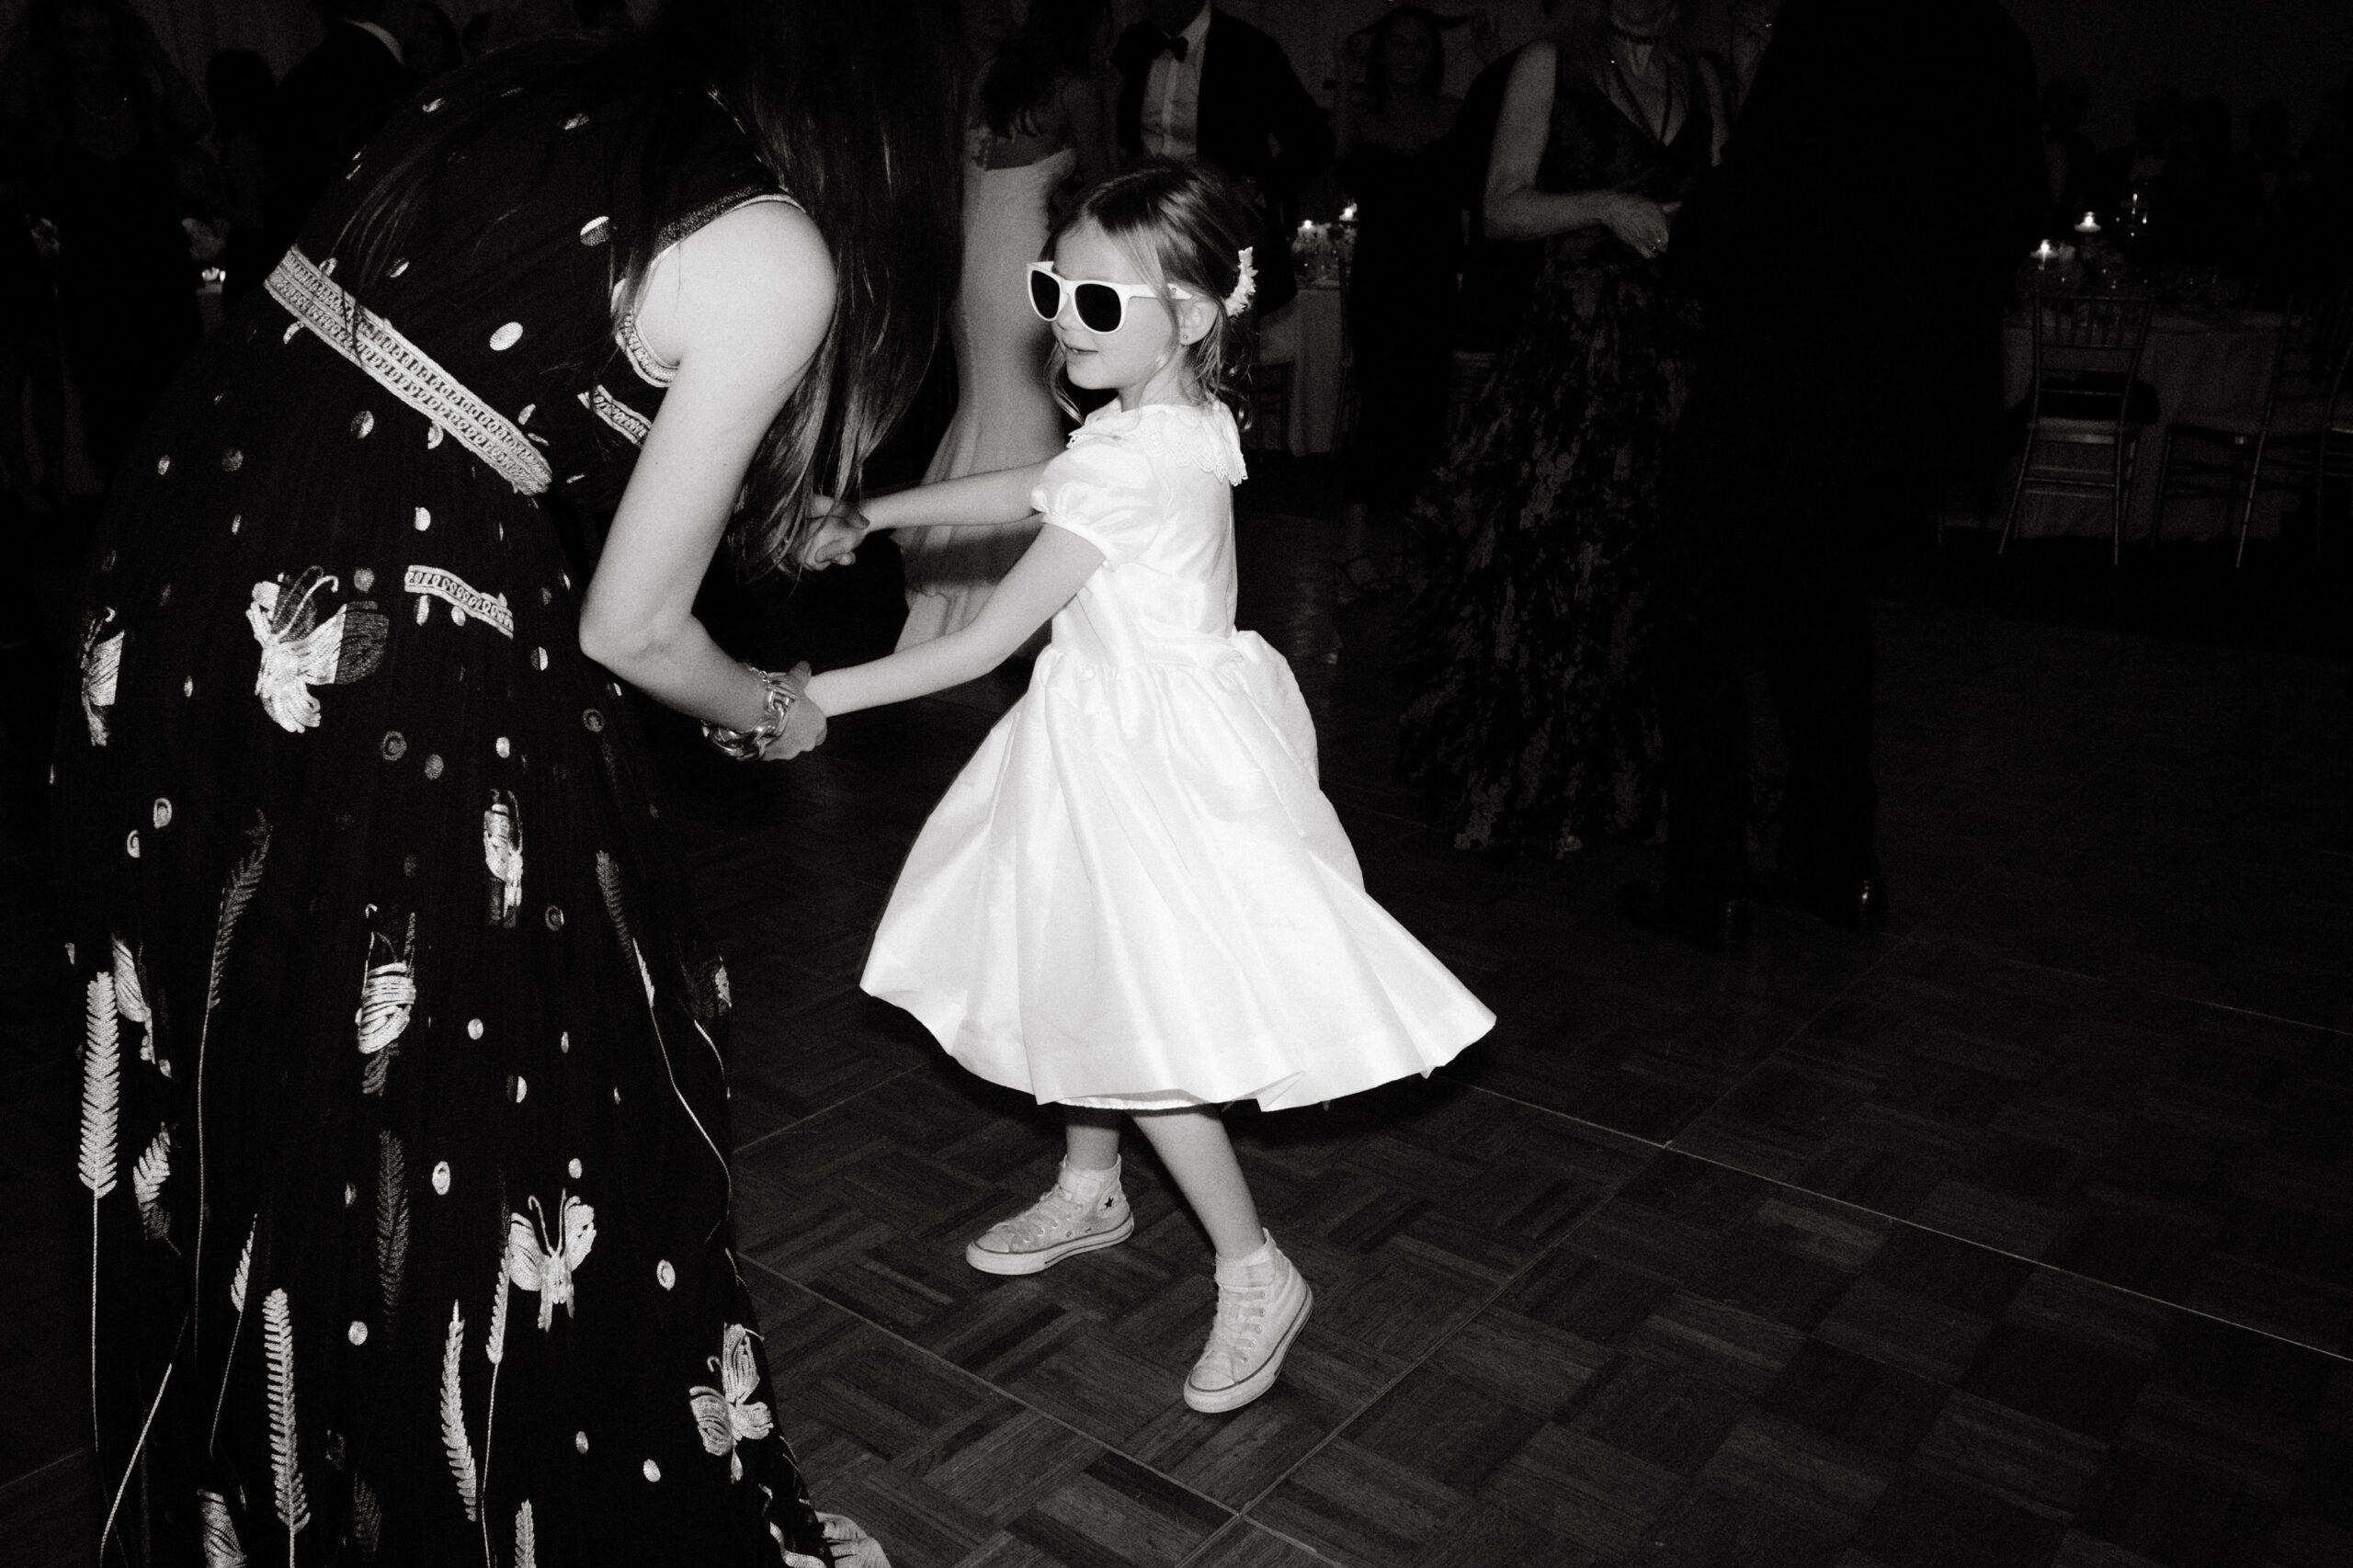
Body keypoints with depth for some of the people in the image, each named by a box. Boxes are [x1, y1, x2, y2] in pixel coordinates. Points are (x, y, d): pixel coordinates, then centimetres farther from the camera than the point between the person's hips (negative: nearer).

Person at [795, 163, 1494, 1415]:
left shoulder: (1132, 462, -25)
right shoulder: (1182, 420, 3)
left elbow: (984, 644, -23)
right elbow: (1027, 489, 21)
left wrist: (818, 695, -17)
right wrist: (876, 514, 24)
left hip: (1150, 758, -9)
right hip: (1121, 738, 9)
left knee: (1143, 1035, -1)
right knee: (1081, 986, 22)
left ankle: (1256, 1276, 16)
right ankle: (1090, 1192, 44)